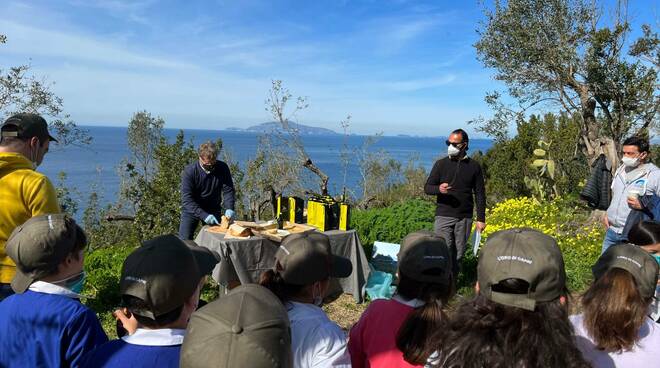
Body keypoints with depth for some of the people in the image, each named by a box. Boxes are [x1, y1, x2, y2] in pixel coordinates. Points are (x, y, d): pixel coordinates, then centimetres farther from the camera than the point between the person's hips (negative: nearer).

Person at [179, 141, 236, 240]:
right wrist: (203, 215, -35)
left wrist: (229, 208, -27)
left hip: (213, 210, 2)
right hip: (192, 210, -2)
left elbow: (228, 190, -9)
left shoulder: (222, 168, -13)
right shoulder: (189, 171, -20)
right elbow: (186, 199, -25)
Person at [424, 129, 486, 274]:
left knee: (458, 254, 6)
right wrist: (438, 189, -19)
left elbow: (480, 194, 8)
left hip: (464, 218, 1)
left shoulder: (474, 166, 5)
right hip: (443, 216, -1)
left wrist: (481, 219, 2)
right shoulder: (441, 164, 3)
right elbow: (427, 187, 4)